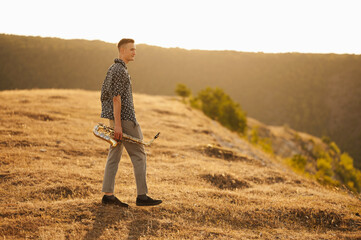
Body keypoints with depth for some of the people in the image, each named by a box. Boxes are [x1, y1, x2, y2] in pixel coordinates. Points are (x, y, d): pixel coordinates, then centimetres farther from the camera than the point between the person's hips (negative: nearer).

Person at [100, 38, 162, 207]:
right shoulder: (120, 70, -15)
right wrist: (118, 124, -22)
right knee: (138, 155, -5)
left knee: (114, 155, 7)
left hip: (117, 118, 10)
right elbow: (116, 98, -20)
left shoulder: (113, 69, 18)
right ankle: (142, 196, -4)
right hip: (124, 118, -10)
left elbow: (108, 96, 23)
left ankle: (108, 195, 7)